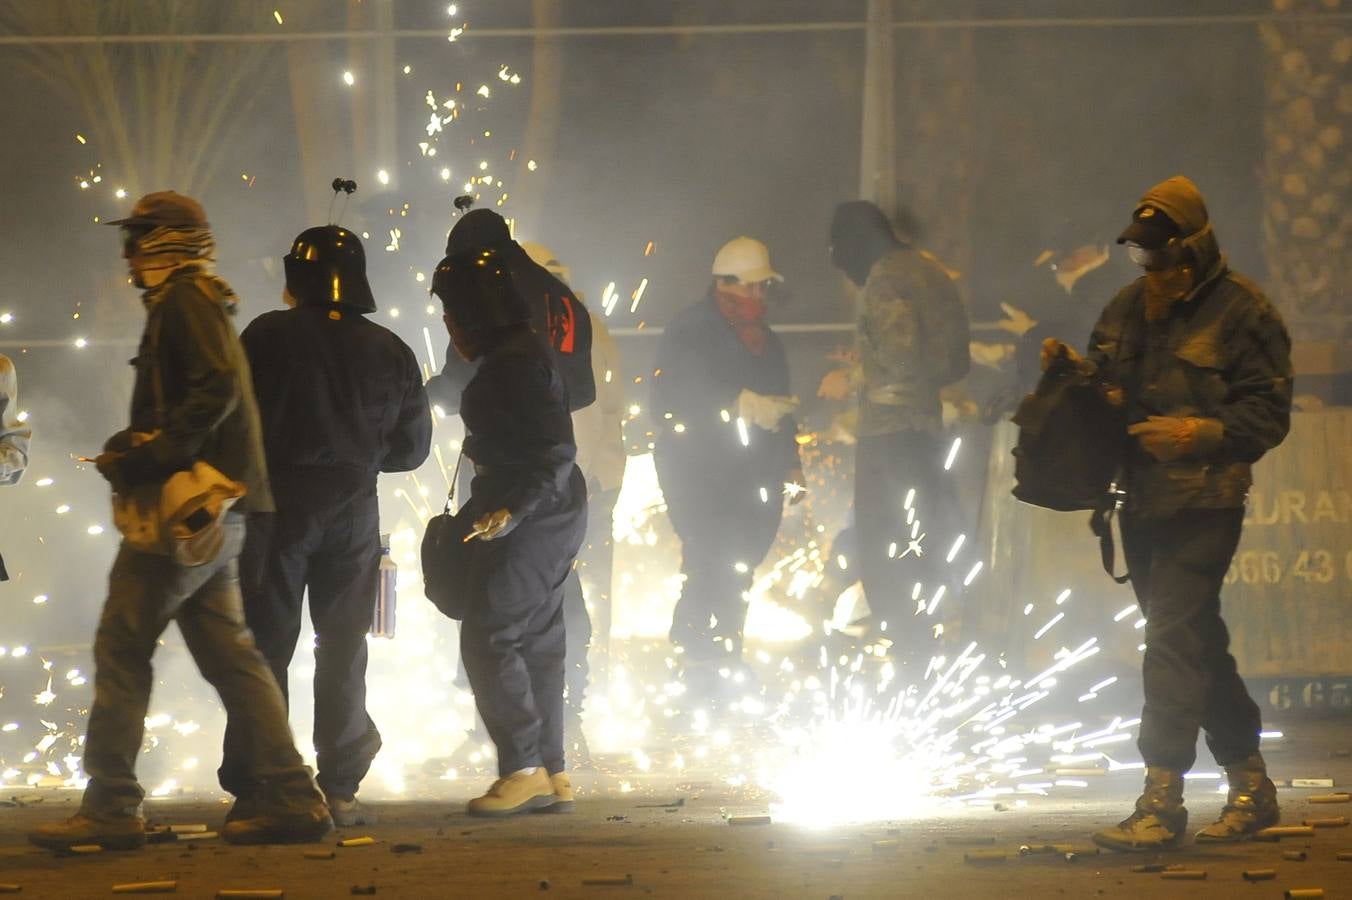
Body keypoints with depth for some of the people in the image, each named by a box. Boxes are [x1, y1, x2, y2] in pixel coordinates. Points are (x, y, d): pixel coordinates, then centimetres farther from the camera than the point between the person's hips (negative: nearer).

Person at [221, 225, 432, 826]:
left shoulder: (269, 336, -6)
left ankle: (255, 788, -2)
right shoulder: (391, 352, 5)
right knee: (343, 647, 9)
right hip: (354, 509, 3)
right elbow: (412, 449, 10)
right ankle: (339, 789, 5)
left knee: (265, 646, 2)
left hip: (278, 502, -3)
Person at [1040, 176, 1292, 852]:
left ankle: (1161, 804, -15)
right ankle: (1252, 789, 22)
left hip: (1205, 501, -8)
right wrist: (1075, 366, 0)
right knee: (1196, 645, 13)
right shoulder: (1134, 303, 14)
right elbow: (1110, 378, 21)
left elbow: (1269, 413, -10)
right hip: (1143, 498, 8)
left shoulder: (1241, 312, -7)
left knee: (1174, 642, -14)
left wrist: (1200, 432, -23)